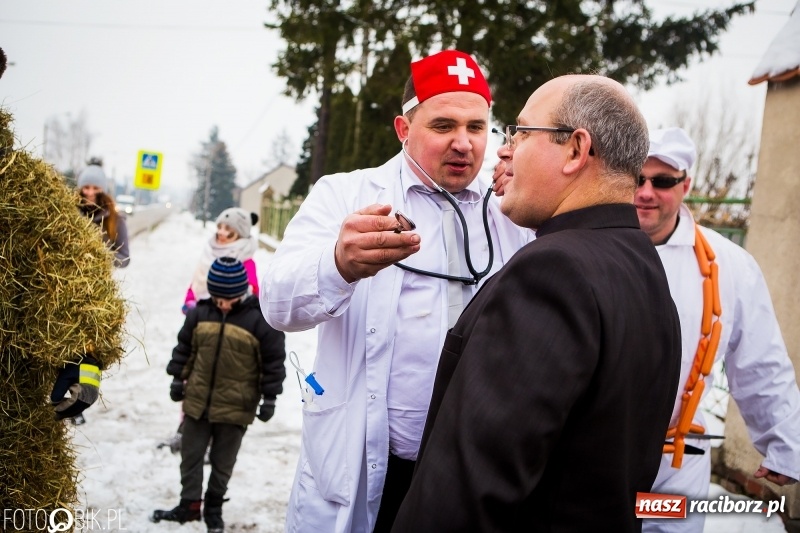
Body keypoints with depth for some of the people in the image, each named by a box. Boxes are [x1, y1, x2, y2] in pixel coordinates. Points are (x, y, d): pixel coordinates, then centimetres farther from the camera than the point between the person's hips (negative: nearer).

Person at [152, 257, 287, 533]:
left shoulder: (261, 319, -13)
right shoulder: (199, 313, -1)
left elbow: (273, 362, -8)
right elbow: (184, 348, 12)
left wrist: (269, 398, -7)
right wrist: (178, 378, 12)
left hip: (235, 408, -3)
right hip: (197, 401, 4)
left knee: (222, 462, 12)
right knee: (190, 455, 13)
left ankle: (214, 508, 29)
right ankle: (189, 505, 27)